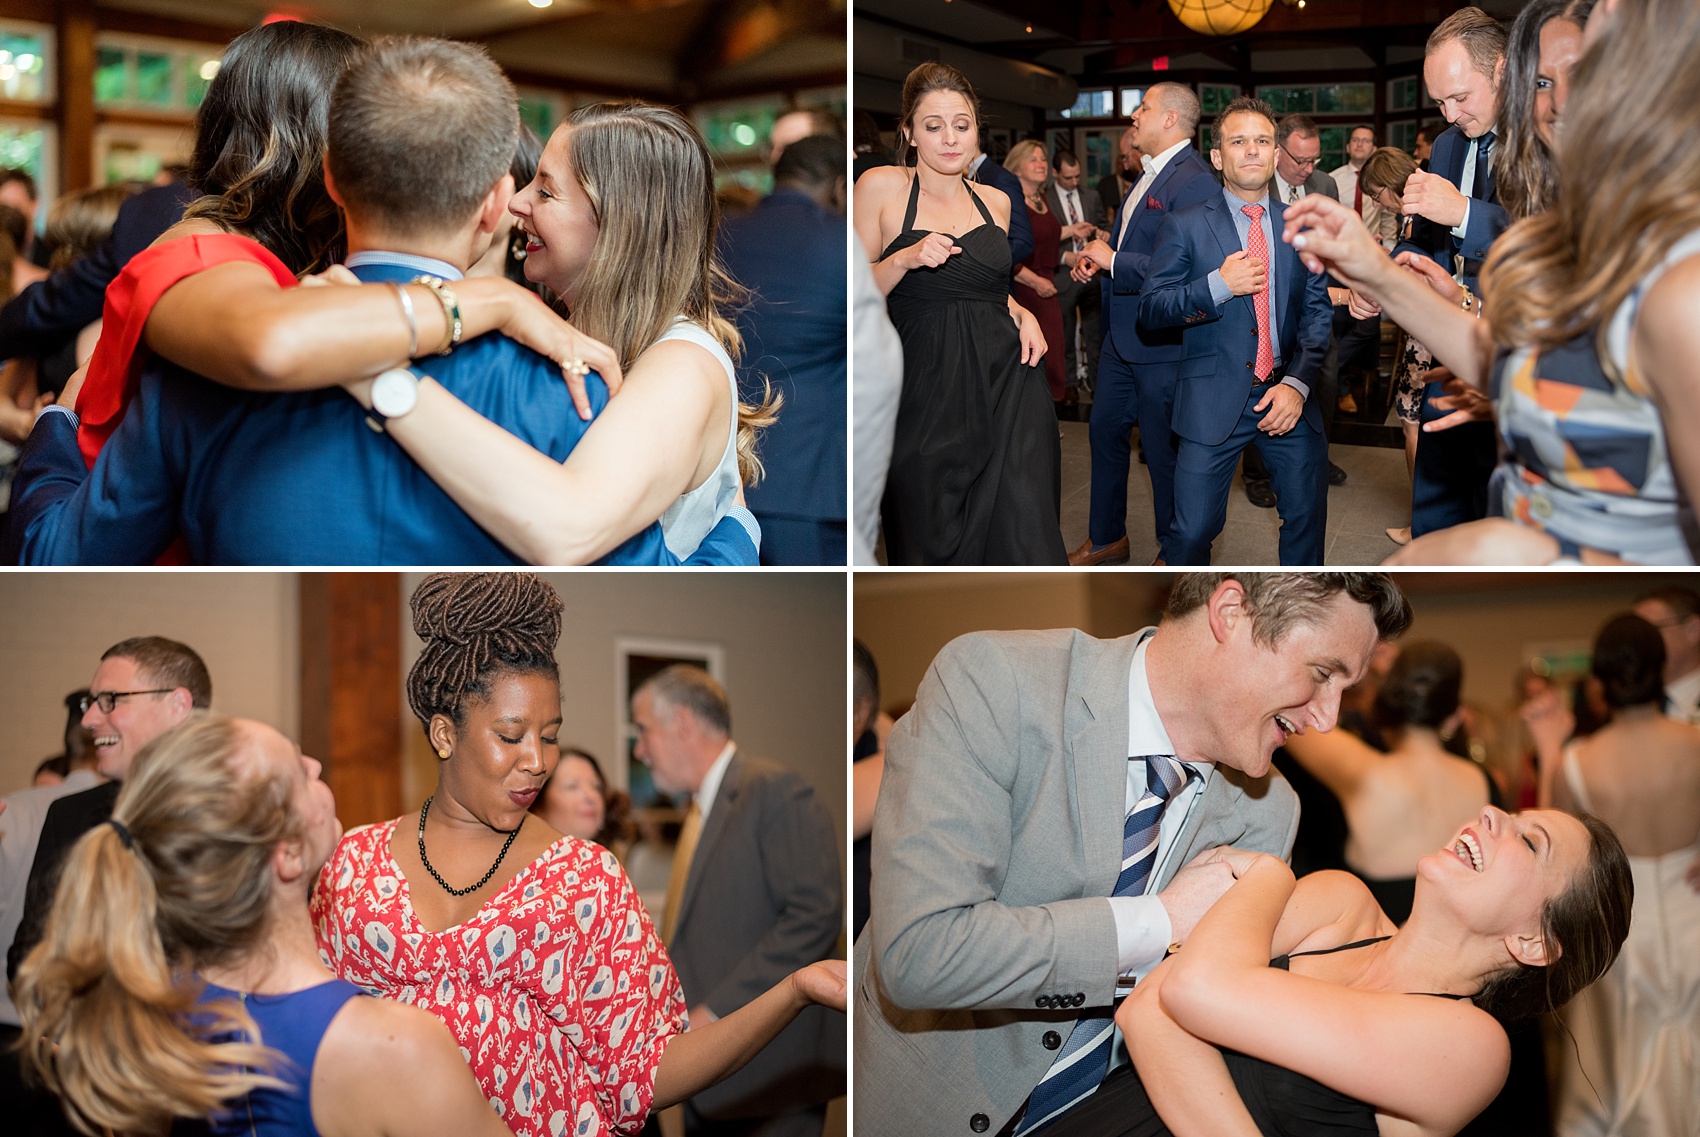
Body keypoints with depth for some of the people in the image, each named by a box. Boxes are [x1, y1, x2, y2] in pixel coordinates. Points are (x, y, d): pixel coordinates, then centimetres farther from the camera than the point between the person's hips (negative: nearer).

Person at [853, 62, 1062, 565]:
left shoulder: (996, 201, 12)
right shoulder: (881, 187, -1)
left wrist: (1022, 314, 8)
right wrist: (905, 258, -18)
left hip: (1007, 387, 3)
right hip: (927, 402, -3)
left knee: (1020, 543, -7)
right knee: (932, 549, 5)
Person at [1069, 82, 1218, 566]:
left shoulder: (1194, 182, -21)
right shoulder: (1149, 174, 11)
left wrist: (1114, 261, -23)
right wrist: (1098, 258, 5)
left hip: (1163, 343, -10)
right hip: (1123, 335, 10)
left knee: (1164, 452, 3)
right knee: (1106, 429, 19)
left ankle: (1173, 555, 21)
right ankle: (1106, 539, 35)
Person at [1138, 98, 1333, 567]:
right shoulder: (1185, 225, 1)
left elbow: (1318, 311, 6)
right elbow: (1150, 308, -3)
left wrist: (1298, 383, -8)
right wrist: (1218, 286, -17)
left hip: (1288, 395, 3)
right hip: (1214, 400, -3)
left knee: (1306, 519, 10)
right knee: (1193, 529, -5)